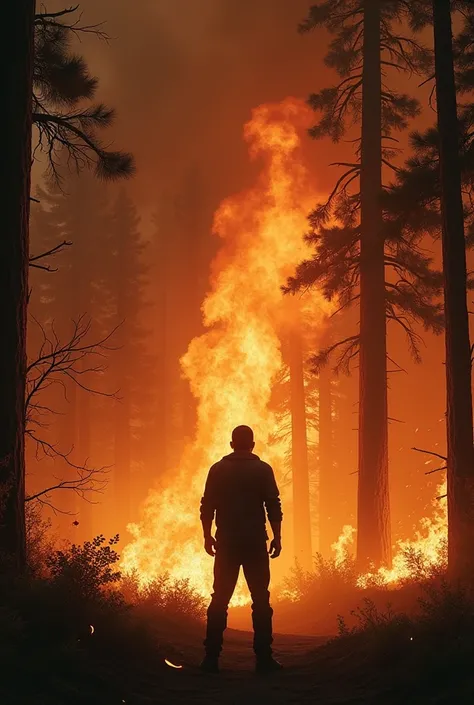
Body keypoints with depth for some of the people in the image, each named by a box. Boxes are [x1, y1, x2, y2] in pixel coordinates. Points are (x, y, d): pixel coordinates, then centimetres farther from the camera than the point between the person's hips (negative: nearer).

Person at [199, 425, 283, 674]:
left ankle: (211, 658, 3)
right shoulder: (263, 470, 0)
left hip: (226, 542, 2)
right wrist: (277, 537, 2)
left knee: (220, 600, 5)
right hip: (255, 542, -2)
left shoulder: (218, 469, 4)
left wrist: (207, 536, 11)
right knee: (260, 600, 3)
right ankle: (263, 658, 0)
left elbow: (207, 506, 3)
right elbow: (274, 506, -4)